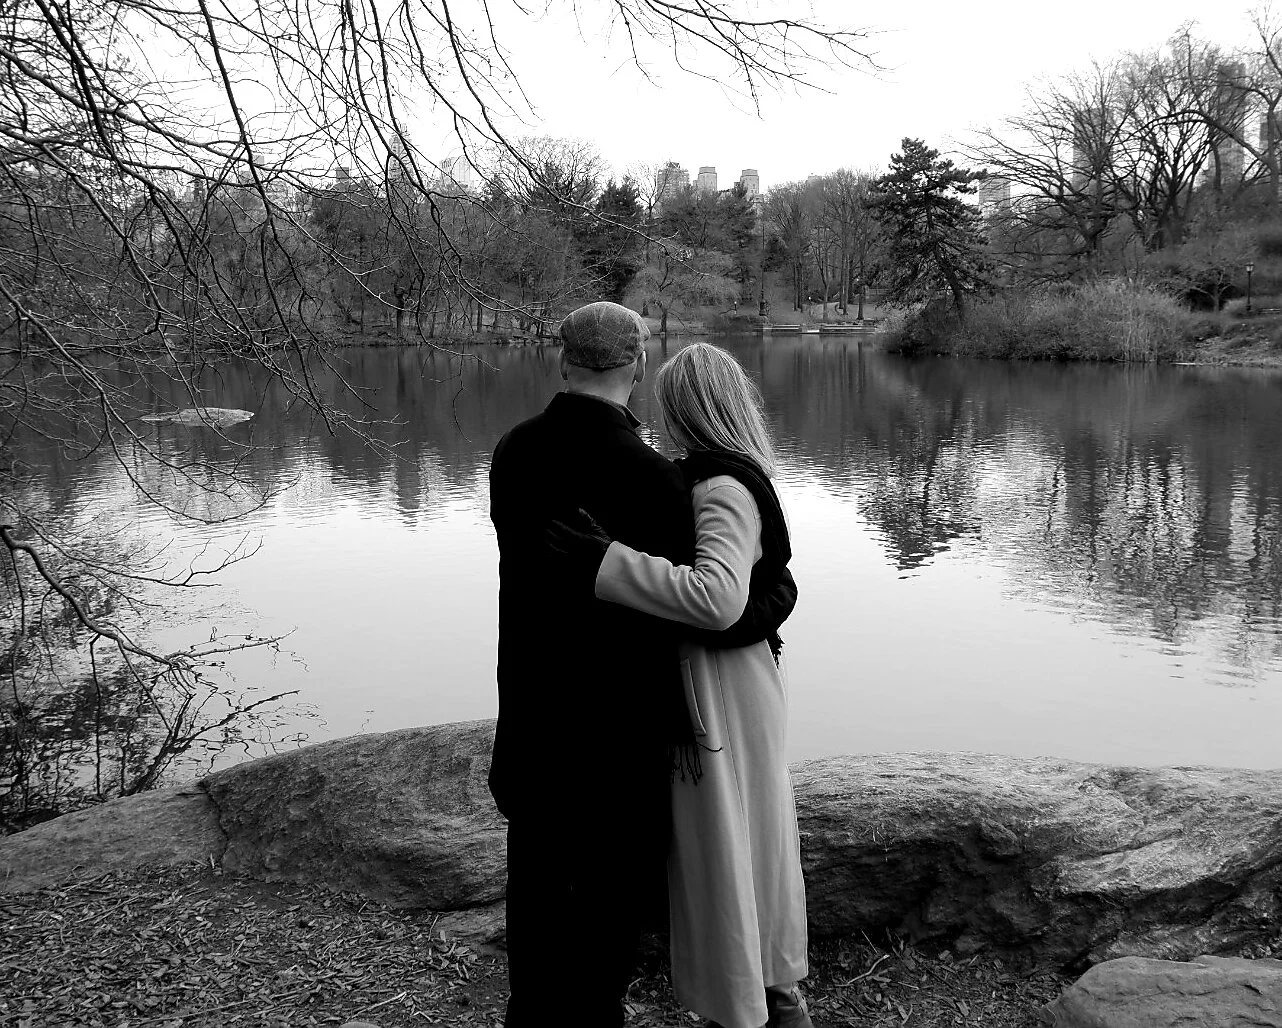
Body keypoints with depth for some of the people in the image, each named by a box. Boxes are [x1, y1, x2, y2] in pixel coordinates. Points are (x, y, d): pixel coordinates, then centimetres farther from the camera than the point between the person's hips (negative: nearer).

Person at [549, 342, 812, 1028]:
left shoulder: (721, 490, -22)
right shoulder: (744, 478, 7)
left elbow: (716, 598, -37)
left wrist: (606, 556, -35)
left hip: (718, 692, -10)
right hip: (747, 681, 10)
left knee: (719, 856, 5)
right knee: (757, 841, 22)